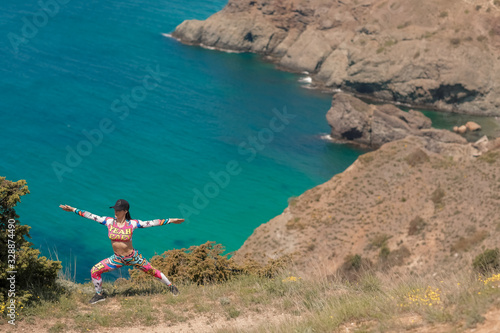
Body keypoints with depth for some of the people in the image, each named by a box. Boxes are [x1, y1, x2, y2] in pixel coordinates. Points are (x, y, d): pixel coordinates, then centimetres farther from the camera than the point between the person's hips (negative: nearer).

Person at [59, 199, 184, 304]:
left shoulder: (132, 224, -14)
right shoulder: (109, 222, -8)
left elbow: (151, 223, -12)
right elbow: (91, 216, -3)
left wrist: (170, 220, -15)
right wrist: (74, 210, -2)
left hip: (133, 258, -3)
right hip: (117, 259, 3)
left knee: (153, 271, 3)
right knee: (94, 271, -4)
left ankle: (171, 286, 28)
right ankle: (99, 295, 18)